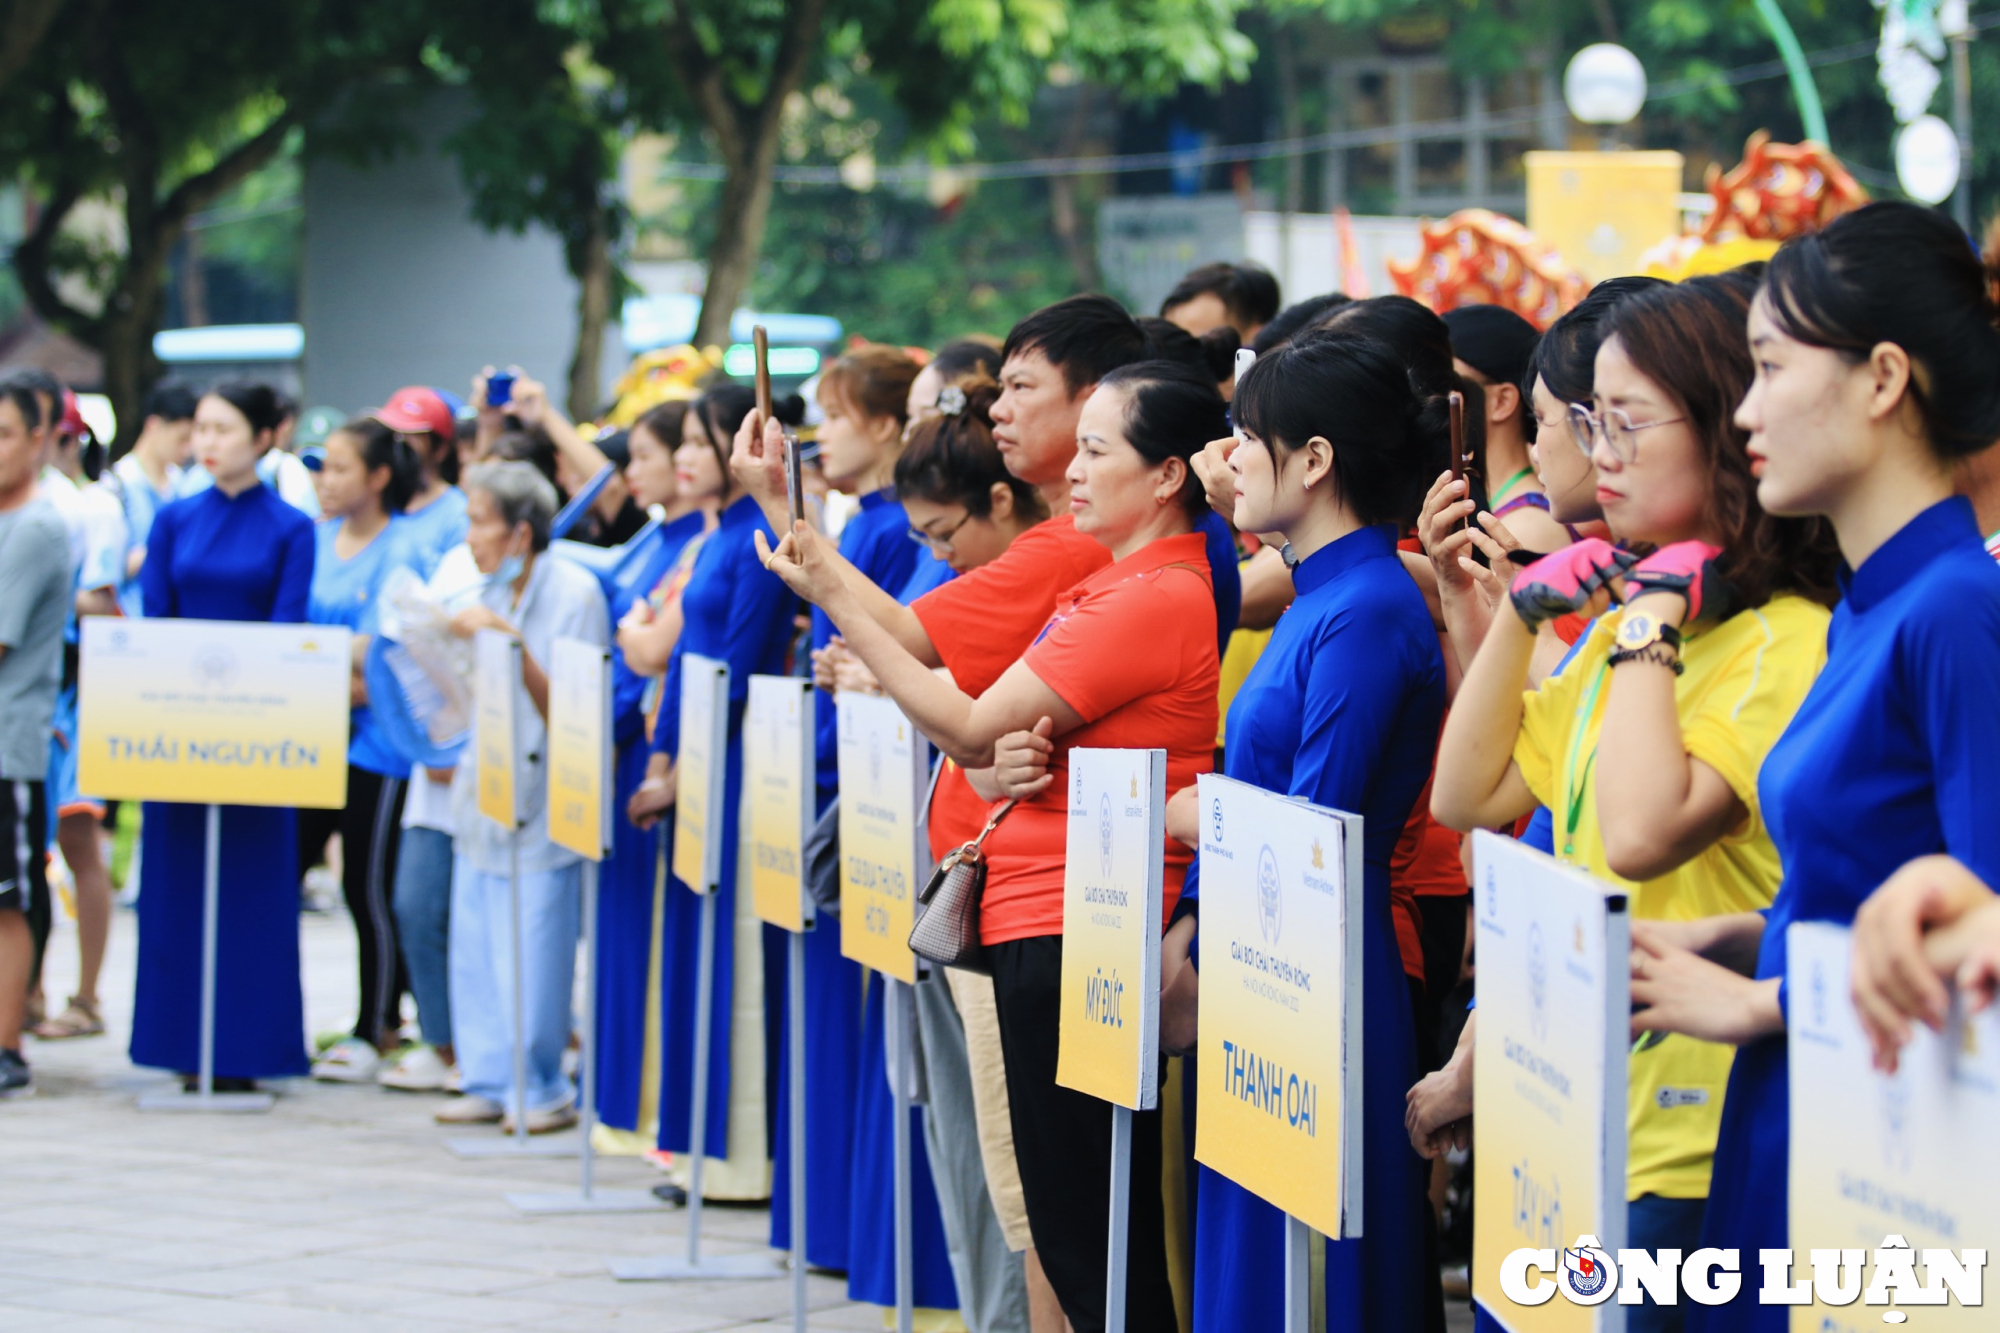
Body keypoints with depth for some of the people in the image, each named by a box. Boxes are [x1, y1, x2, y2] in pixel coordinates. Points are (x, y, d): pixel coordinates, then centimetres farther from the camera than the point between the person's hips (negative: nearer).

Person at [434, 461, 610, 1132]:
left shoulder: (574, 592, -10)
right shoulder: (489, 594, 11)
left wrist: (516, 646, -23)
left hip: (540, 796, -7)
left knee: (533, 956, -6)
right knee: (476, 945, 8)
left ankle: (542, 1090, 4)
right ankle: (492, 1083, 15)